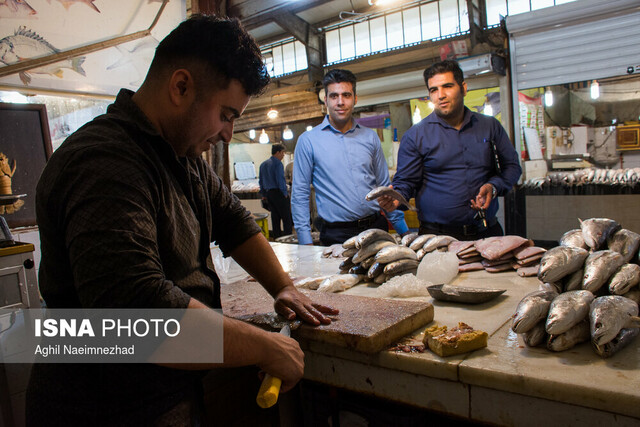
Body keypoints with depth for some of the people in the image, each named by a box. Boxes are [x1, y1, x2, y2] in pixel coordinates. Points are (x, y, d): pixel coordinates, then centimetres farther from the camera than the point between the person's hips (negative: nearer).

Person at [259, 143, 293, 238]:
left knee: (275, 216, 12)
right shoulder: (278, 163, -11)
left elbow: (261, 181, 18)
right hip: (278, 193, -8)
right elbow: (280, 180, -17)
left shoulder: (263, 164, 14)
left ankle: (277, 235, 15)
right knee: (286, 216, -2)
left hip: (268, 193, 8)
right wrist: (285, 193, -11)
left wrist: (263, 194, 22)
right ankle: (288, 235, -3)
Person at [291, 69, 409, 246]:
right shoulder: (308, 140, -3)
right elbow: (300, 194, -2)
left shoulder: (370, 137, 7)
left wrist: (403, 230, 9)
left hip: (376, 227, 4)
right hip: (336, 235, -3)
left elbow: (384, 186, 12)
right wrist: (306, 243, -8)